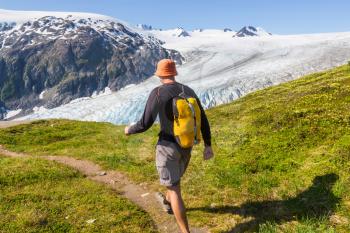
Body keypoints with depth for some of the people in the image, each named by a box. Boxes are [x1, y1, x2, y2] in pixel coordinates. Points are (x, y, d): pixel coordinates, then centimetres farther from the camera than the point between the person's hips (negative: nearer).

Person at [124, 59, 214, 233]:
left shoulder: (157, 93, -16)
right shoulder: (189, 91, 2)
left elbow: (145, 124, -15)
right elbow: (203, 120, 2)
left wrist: (130, 130, 7)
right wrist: (208, 146, 8)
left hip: (167, 146, -6)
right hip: (186, 145, 7)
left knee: (174, 190, 3)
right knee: (174, 176, 33)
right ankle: (167, 203, 61)